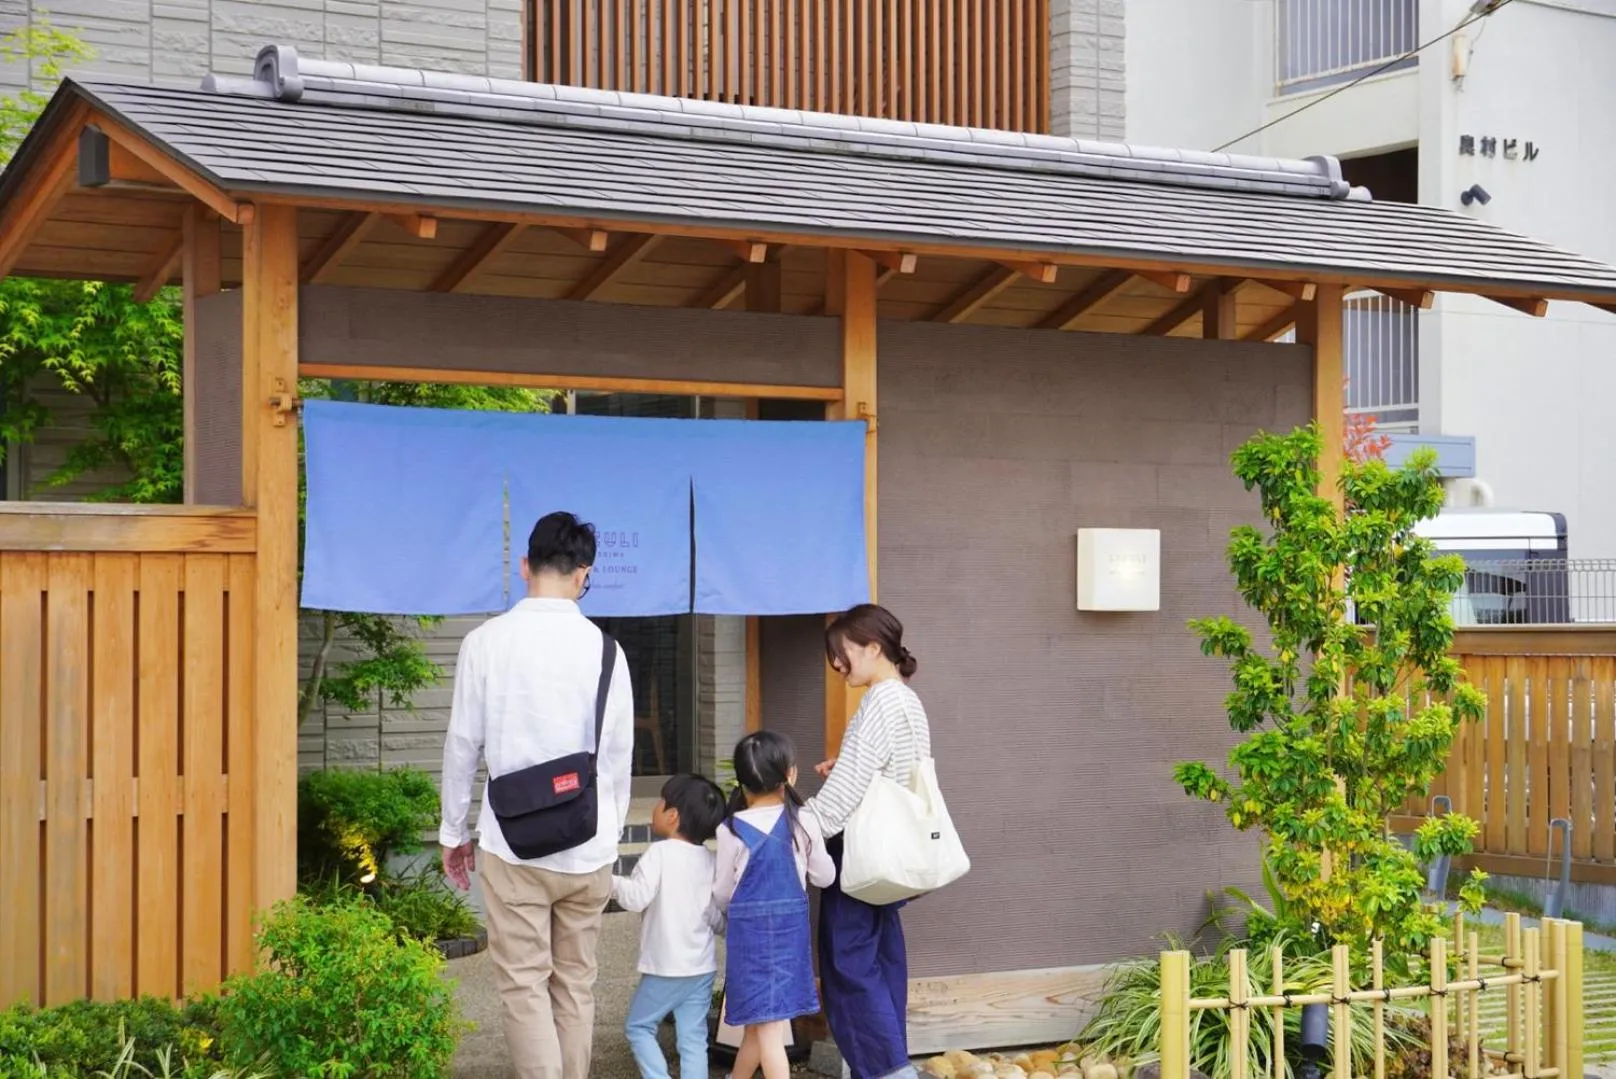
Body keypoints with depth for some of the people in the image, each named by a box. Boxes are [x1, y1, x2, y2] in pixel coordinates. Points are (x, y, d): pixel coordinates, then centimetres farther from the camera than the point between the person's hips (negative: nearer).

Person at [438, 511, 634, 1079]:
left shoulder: (486, 642, -6)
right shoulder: (604, 648, -2)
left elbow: (463, 743, -1)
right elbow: (619, 754, 3)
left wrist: (453, 830, 11)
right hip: (588, 846, 2)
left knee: (523, 984, 1)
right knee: (576, 984, 13)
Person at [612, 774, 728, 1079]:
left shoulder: (660, 853, -13)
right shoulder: (708, 858, 7)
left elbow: (637, 897, -20)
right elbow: (716, 912, 8)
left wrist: (611, 883, -5)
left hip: (666, 966, -6)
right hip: (702, 966, 6)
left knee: (639, 1026, 10)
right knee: (693, 1039, 7)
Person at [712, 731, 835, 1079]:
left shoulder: (732, 830, -10)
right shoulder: (803, 822, -6)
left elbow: (722, 892, 0)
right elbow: (824, 876, 5)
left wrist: (724, 917, 21)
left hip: (749, 932, -3)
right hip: (792, 929, 3)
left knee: (765, 1027, 0)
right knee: (759, 1024, 16)